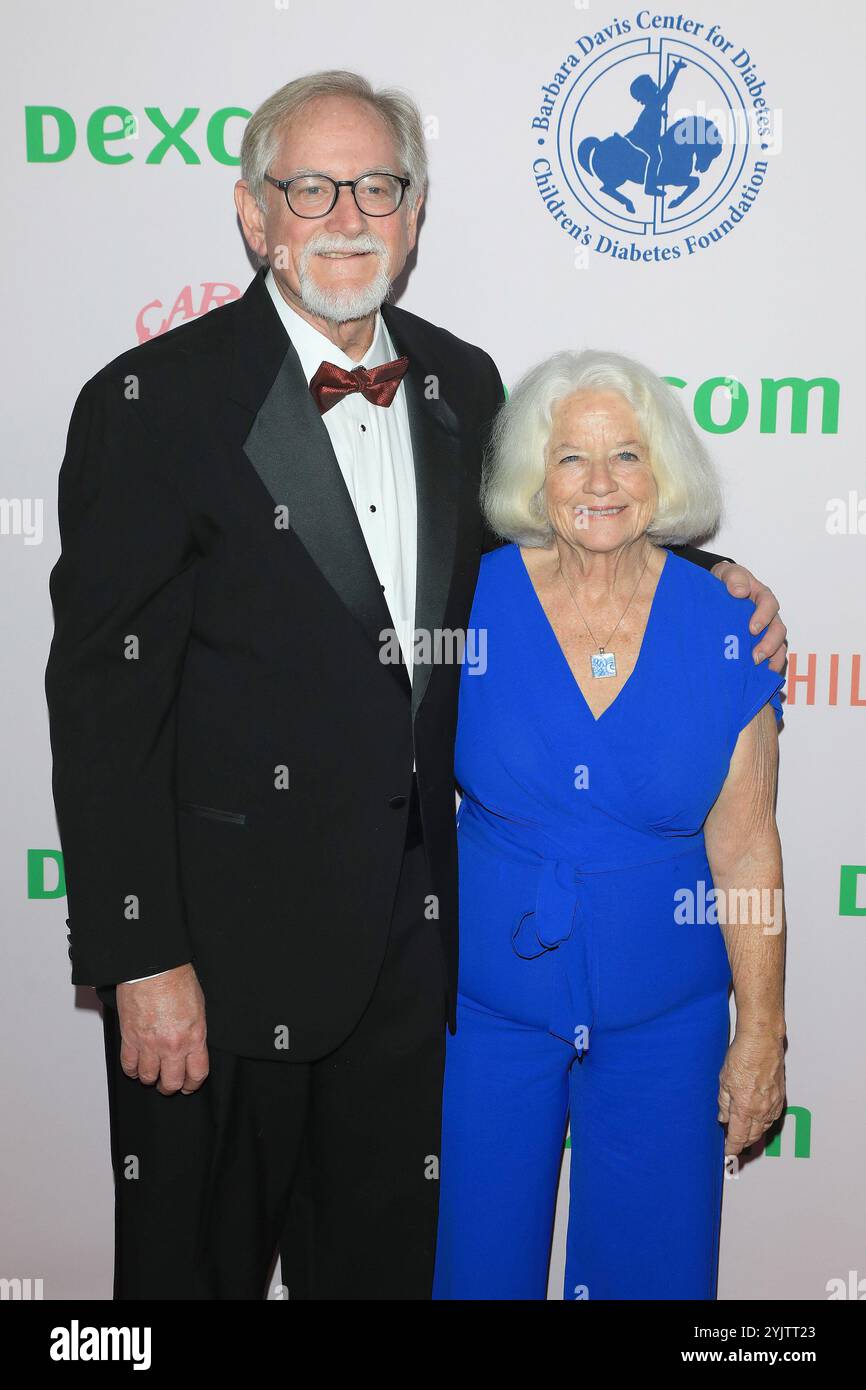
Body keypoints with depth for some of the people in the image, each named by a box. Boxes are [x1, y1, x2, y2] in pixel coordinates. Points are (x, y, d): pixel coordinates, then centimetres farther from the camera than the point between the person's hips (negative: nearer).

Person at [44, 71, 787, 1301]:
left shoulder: (464, 385, 5)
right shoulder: (154, 402, -12)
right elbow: (106, 703, -14)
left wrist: (700, 584, 1)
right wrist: (142, 961, -17)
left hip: (411, 928, 5)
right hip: (226, 935, -5)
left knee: (387, 1252, 22)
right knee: (198, 1255, 15)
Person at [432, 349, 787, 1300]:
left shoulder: (723, 631, -6)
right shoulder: (469, 605, -8)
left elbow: (744, 846, -3)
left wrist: (761, 1031, 1)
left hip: (662, 1016, 1)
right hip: (485, 1004, 0)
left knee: (650, 1261, 14)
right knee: (477, 1256, 13)